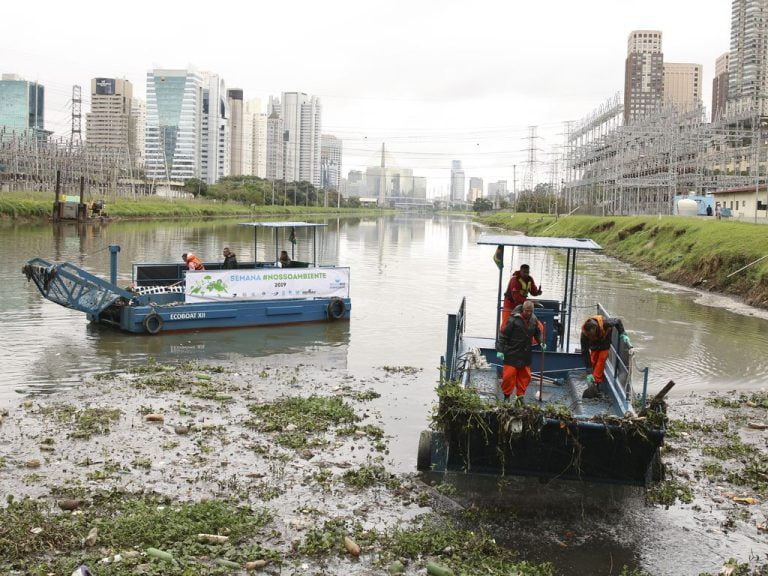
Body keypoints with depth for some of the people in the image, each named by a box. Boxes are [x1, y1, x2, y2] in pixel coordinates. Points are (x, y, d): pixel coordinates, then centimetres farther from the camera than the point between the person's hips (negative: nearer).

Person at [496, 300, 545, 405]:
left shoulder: (534, 320, 2)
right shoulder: (513, 319, -14)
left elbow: (538, 333, 18)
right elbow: (503, 335, -12)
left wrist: (541, 342, -1)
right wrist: (500, 350, -15)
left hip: (526, 355, 5)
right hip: (512, 354, -5)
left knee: (525, 376, 8)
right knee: (509, 375, -4)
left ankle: (520, 396, 20)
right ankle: (507, 395, 13)